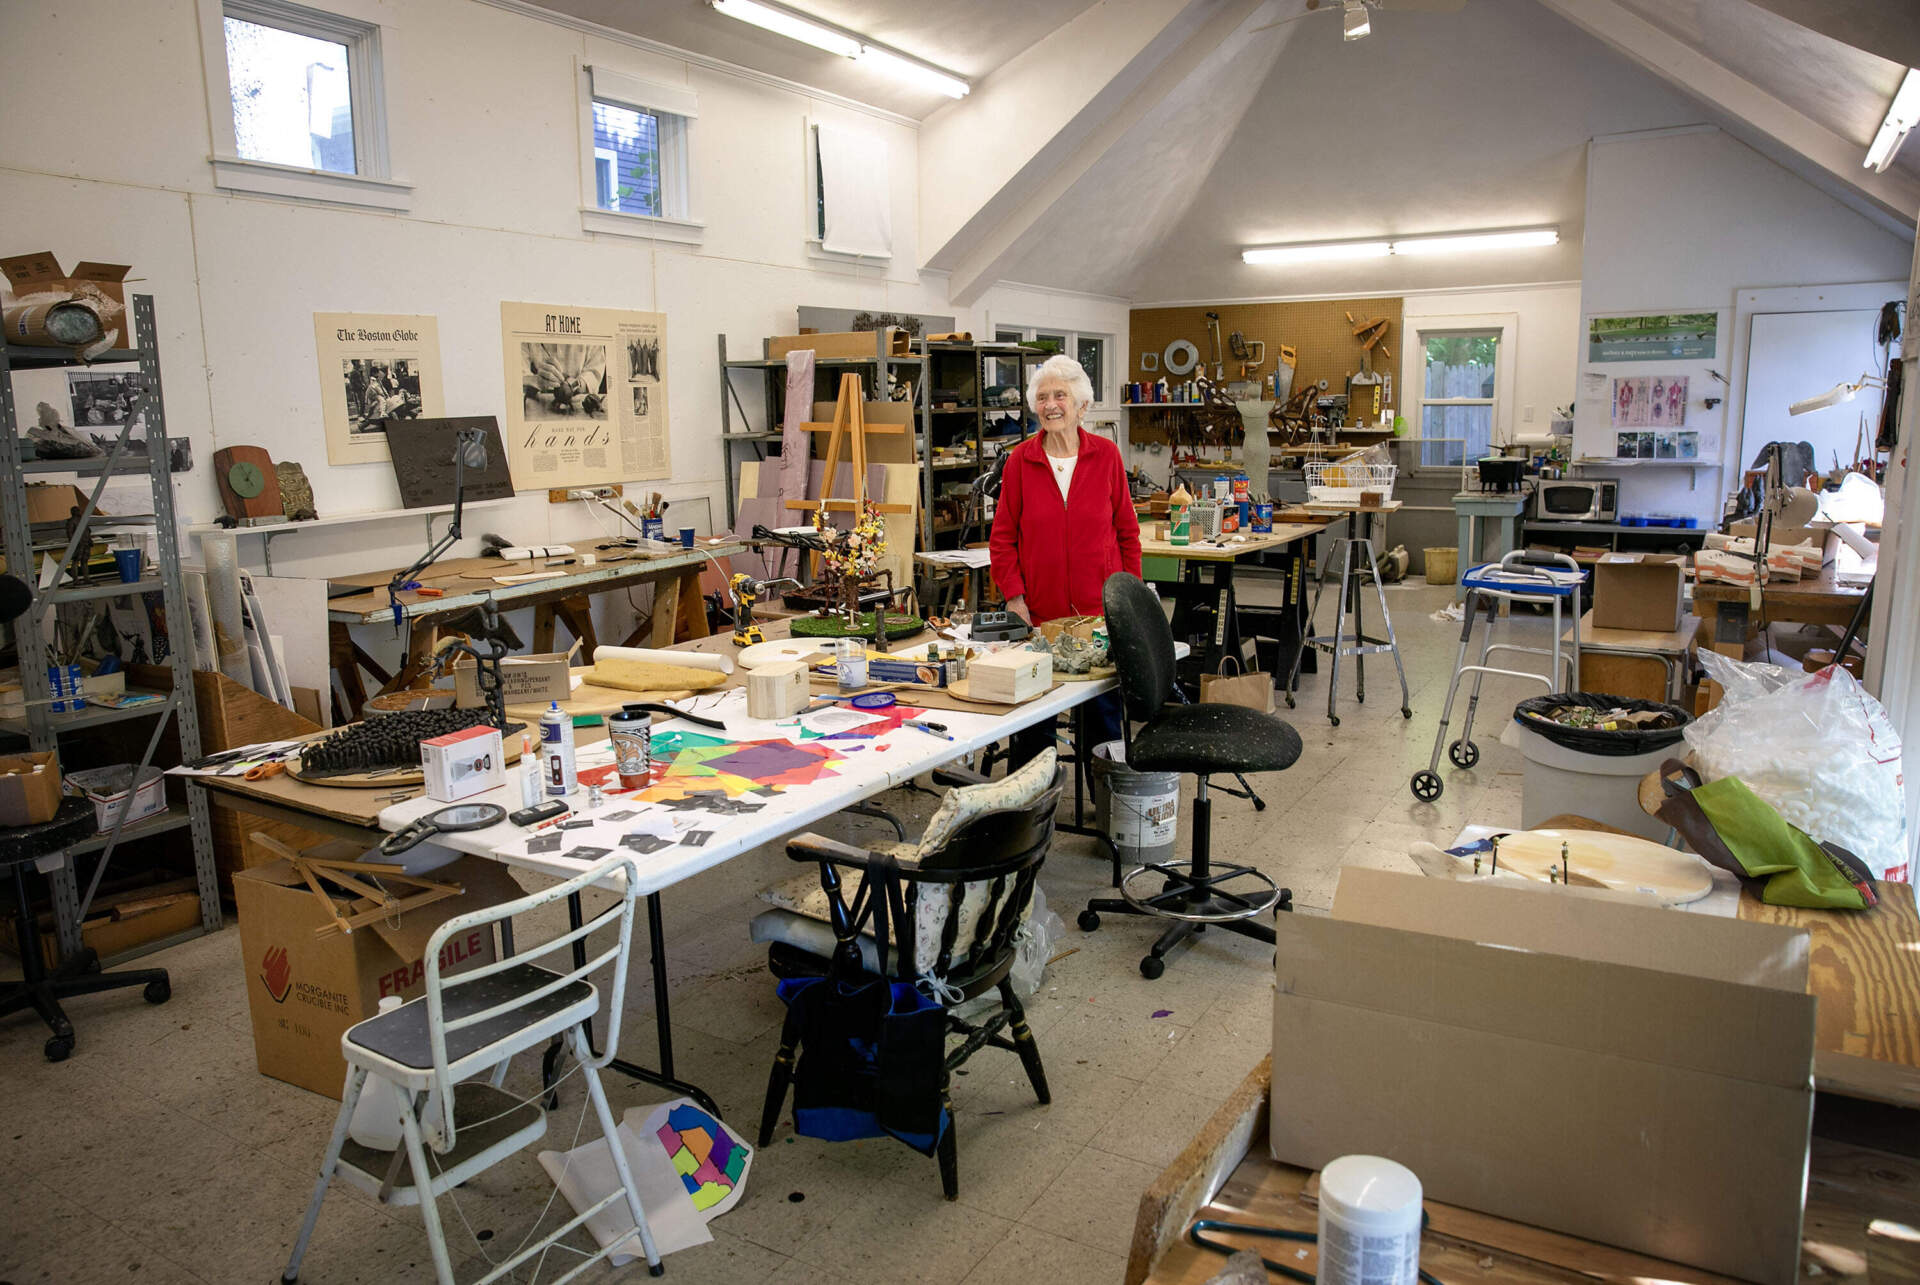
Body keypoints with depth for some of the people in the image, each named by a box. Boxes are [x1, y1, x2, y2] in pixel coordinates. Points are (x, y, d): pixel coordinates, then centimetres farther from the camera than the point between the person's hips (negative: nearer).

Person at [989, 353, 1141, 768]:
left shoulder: (1106, 455, 1)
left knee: (1105, 705, 10)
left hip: (1101, 608, 1)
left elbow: (1127, 531, 6)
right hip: (1039, 609, -1)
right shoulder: (1020, 460, 0)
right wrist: (1013, 597, -5)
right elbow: (1003, 536, 3)